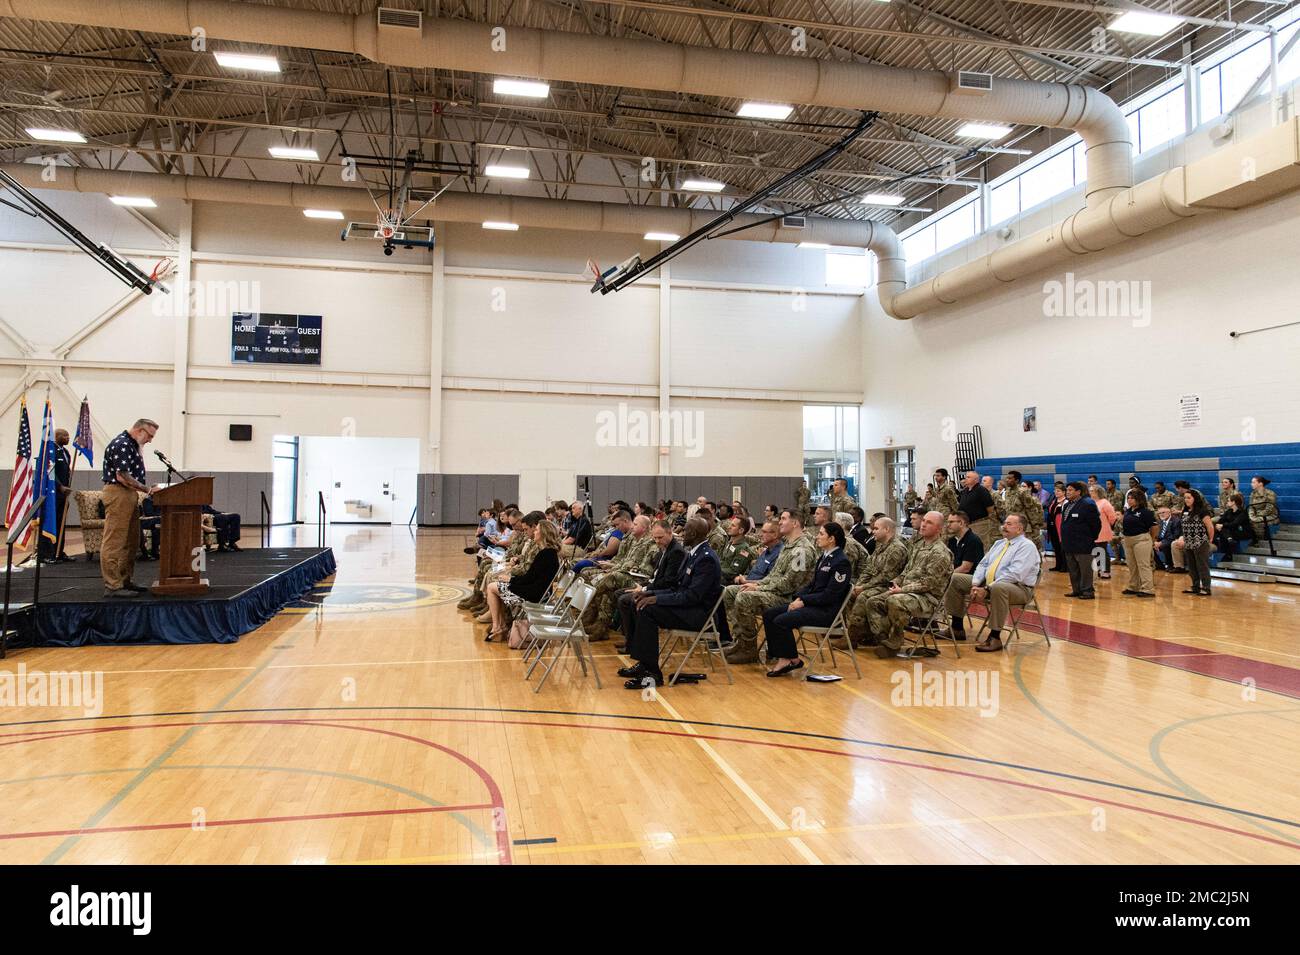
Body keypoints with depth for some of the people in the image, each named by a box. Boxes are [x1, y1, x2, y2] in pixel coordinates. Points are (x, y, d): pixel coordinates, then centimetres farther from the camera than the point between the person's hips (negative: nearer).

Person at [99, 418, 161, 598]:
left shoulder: (133, 445, 18)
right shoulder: (121, 444, -14)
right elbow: (122, 476, -21)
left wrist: (149, 488, 13)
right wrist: (148, 489, -16)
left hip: (129, 495, 11)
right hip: (117, 494, -11)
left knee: (131, 542, 14)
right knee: (114, 542, -8)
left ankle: (124, 581, 22)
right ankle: (112, 586, -7)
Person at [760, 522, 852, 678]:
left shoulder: (841, 562, -15)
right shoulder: (824, 557, 14)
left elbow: (830, 595, -19)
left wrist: (804, 601, -16)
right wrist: (798, 598, 1)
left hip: (826, 611, -9)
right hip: (811, 604, 10)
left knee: (781, 621, -24)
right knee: (768, 615, -2)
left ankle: (793, 660, -6)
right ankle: (778, 656, 0)